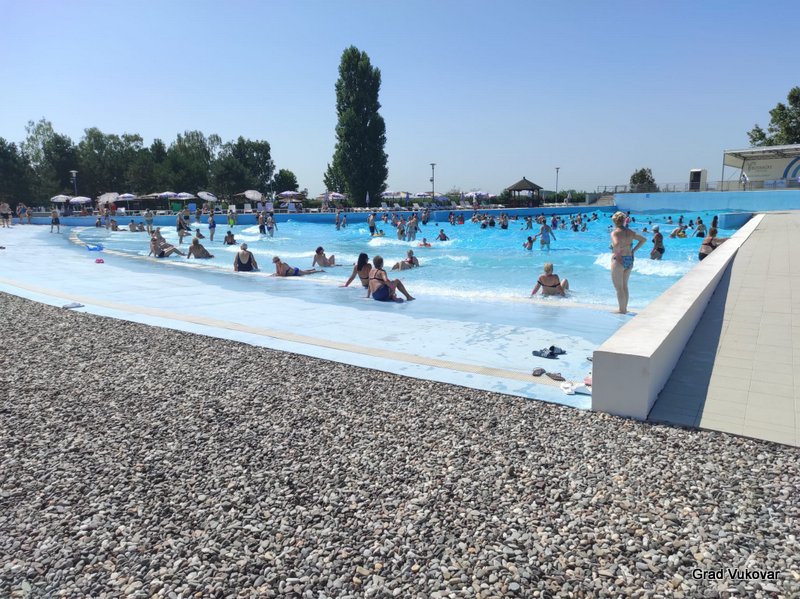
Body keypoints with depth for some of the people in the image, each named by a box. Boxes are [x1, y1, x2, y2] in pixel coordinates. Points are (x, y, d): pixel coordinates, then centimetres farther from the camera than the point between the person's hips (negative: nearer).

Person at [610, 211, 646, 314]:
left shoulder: (615, 232, -13)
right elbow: (643, 240, 15)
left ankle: (622, 310, 7)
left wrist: (617, 253, -16)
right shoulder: (630, 232, 6)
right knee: (624, 286, 19)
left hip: (619, 260, -7)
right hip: (630, 260, 7)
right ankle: (625, 309, 27)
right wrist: (633, 250, 13)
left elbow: (616, 244, -32)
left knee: (619, 288, 3)